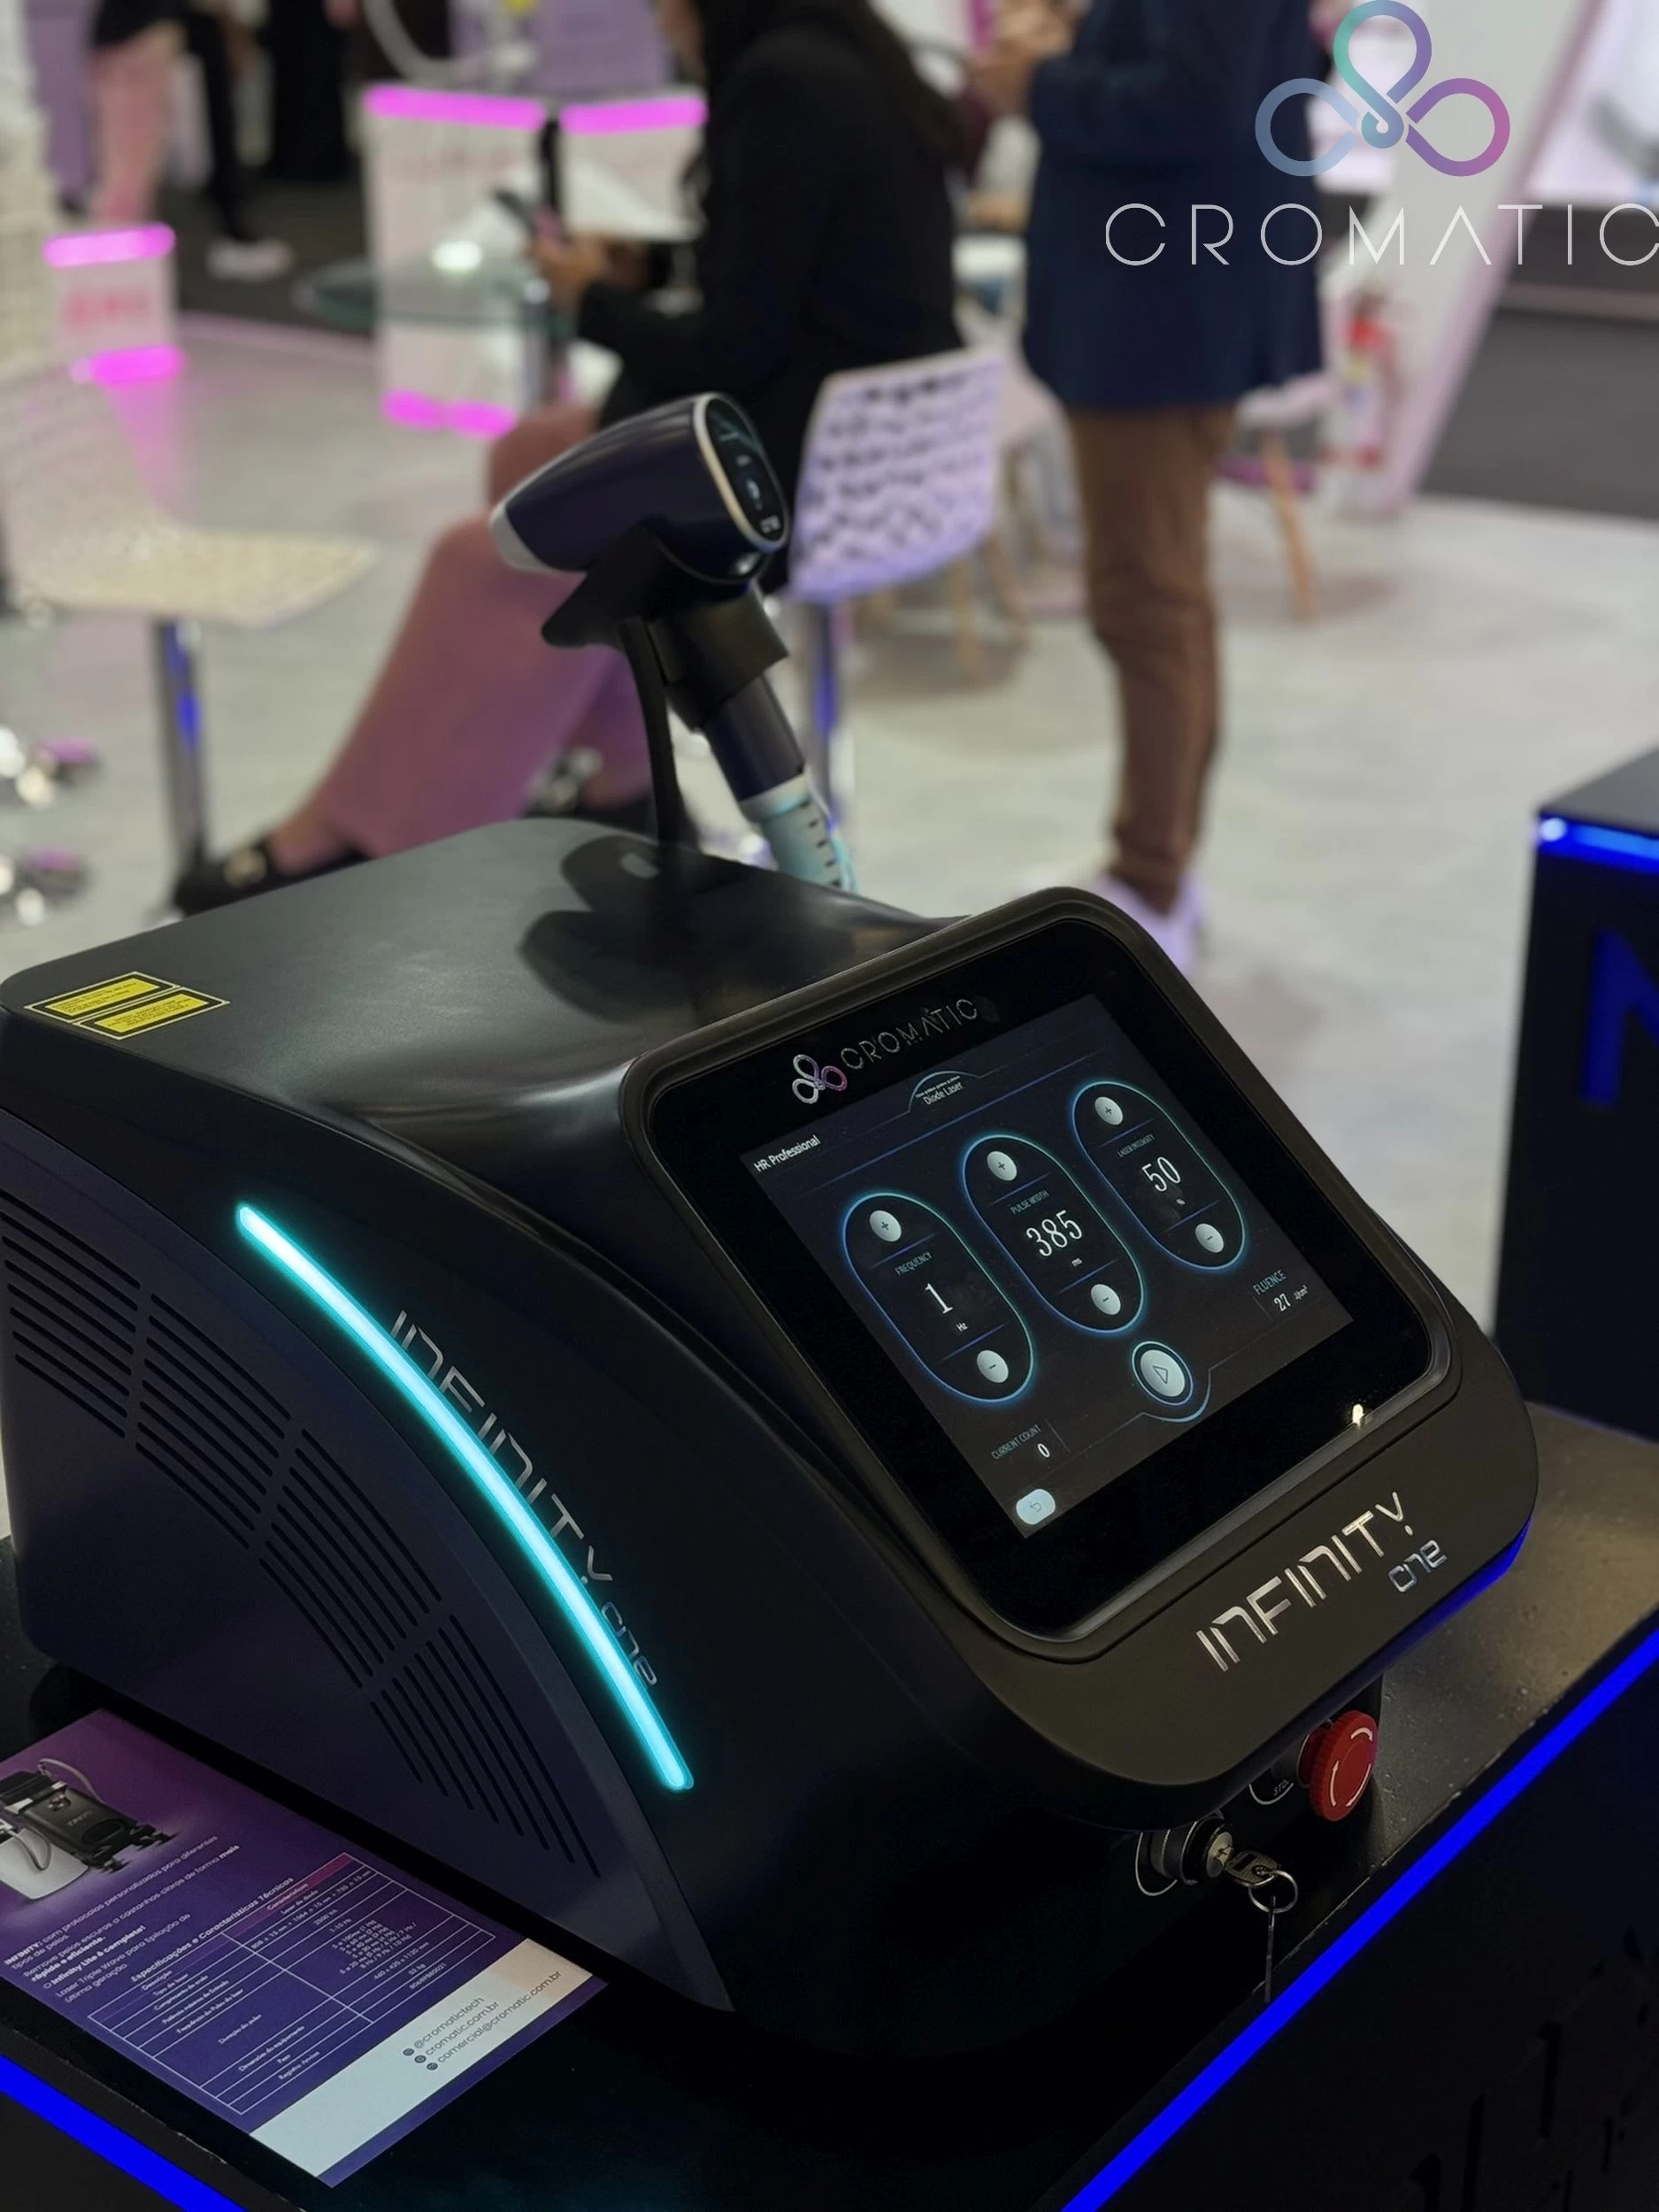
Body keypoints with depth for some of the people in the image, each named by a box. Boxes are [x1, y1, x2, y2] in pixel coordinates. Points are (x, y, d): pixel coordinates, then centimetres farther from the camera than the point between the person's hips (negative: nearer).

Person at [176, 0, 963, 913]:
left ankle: (344, 839, 5)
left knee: (495, 561, -7)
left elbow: (735, 346, -19)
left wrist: (596, 302, -3)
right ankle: (622, 781, 20)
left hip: (804, 459, -10)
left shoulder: (784, 85, -19)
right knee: (532, 456, 18)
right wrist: (643, 274, 8)